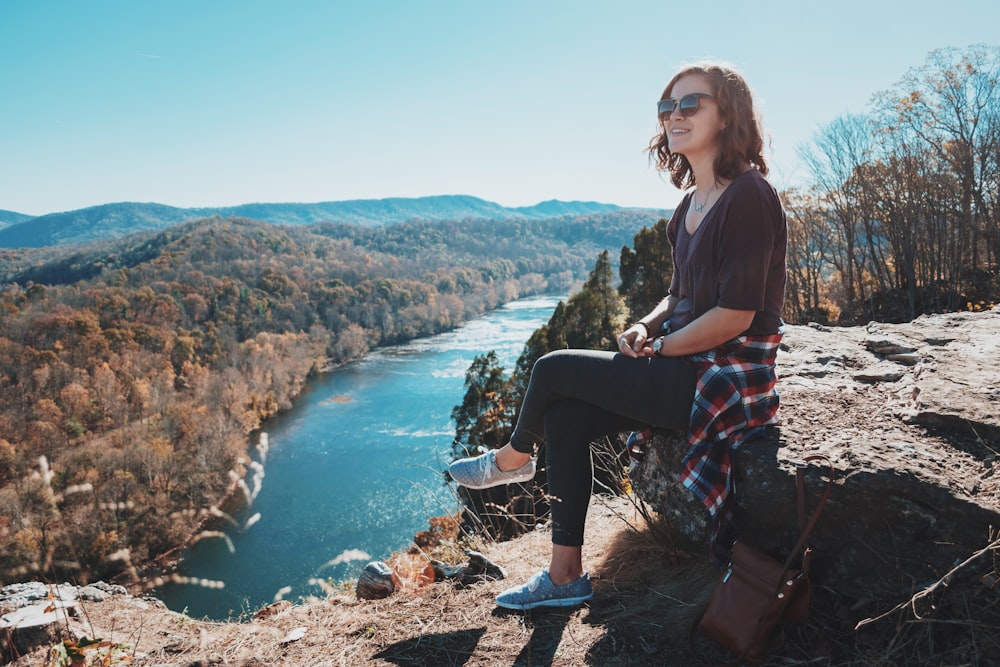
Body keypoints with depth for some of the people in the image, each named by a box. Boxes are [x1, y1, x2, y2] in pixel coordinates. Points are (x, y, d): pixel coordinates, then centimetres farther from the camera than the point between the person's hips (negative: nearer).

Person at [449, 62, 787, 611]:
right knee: (565, 416, -5)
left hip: (725, 378, -8)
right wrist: (646, 327, -2)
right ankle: (565, 575, 5)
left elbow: (736, 314, -21)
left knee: (553, 370, -9)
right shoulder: (691, 204, 13)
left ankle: (512, 458, 23)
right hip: (688, 367, 8)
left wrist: (658, 349, -10)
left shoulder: (748, 195, -15)